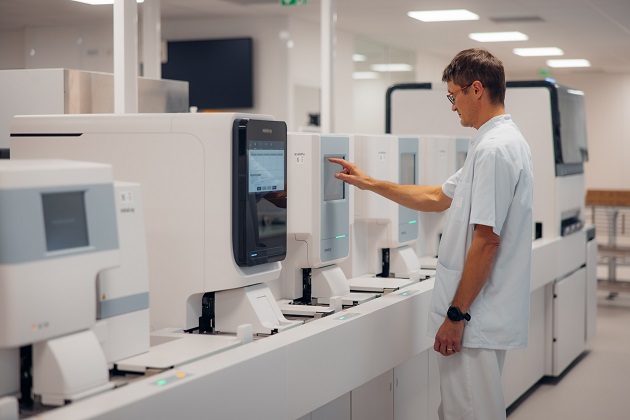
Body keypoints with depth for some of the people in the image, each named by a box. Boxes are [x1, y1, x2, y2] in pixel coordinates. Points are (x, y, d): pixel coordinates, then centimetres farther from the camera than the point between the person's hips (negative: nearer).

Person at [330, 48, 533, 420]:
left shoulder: (494, 149, -18)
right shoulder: (507, 142, 16)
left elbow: (486, 240, -23)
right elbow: (438, 198, 24)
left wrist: (457, 314, -19)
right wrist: (370, 184, 26)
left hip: (476, 320, -11)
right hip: (488, 317, 11)